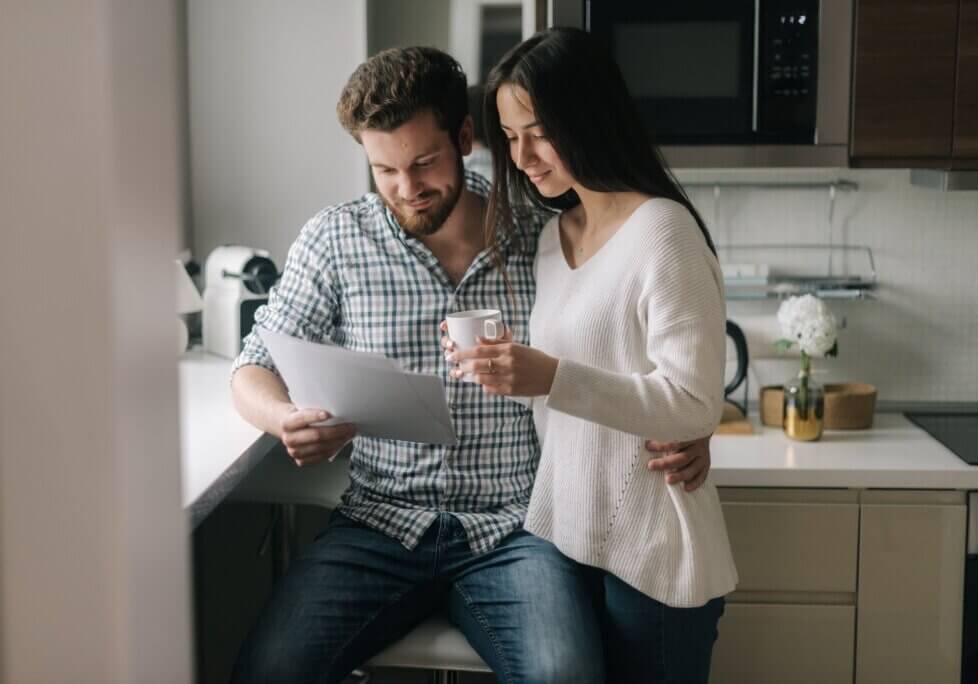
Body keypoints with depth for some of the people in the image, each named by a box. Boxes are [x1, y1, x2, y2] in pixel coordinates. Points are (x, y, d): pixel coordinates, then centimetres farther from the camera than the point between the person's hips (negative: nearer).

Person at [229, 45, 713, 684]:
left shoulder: (544, 238, 2)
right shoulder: (335, 240, 3)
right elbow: (255, 370, 8)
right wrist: (286, 418, -16)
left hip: (515, 528, 0)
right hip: (382, 524, 1)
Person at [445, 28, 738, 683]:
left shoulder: (663, 232, -15)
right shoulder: (554, 236, 10)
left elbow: (695, 405, -19)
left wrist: (552, 378, -29)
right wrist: (504, 366, -2)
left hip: (649, 557, -7)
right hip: (565, 536, 7)